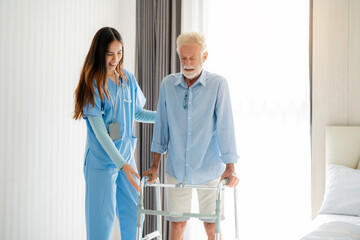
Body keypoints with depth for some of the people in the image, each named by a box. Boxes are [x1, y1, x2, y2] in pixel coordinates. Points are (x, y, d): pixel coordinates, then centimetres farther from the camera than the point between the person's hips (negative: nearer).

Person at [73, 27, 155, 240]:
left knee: (134, 216, 10)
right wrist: (122, 164, -23)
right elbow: (99, 130, -17)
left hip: (127, 157, 6)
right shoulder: (92, 84, -12)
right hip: (102, 161, -6)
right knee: (102, 220, 1)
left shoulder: (128, 78, 6)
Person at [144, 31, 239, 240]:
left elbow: (225, 126, -11)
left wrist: (230, 167, -14)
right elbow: (161, 126, 6)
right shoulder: (168, 84, 0)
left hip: (209, 169, -2)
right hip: (176, 169, 3)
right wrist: (155, 165, 8)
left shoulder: (218, 84, -9)